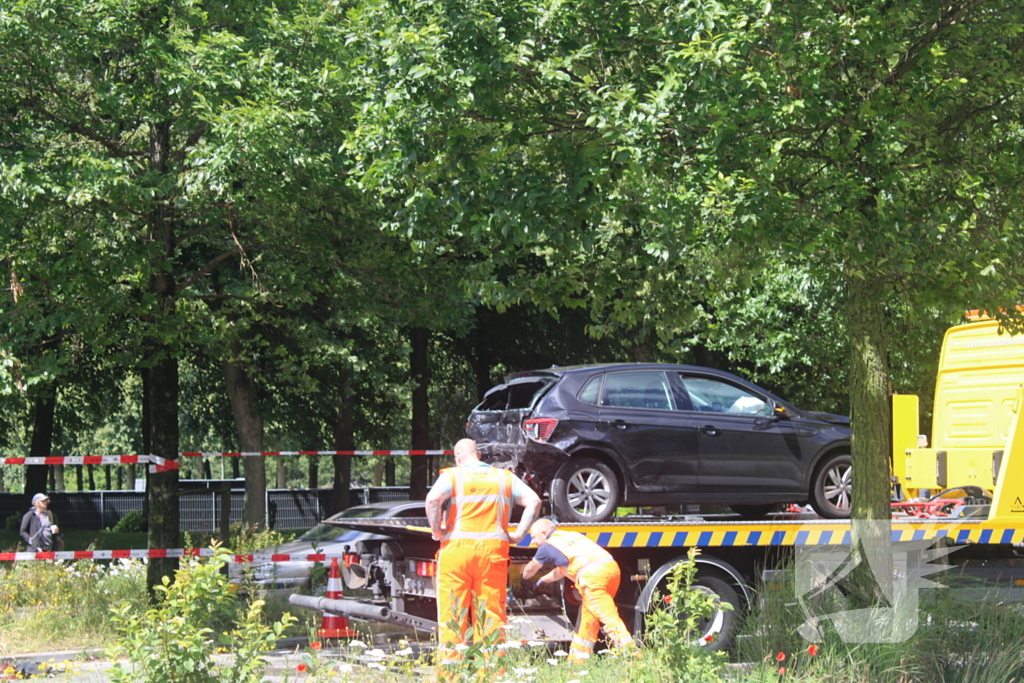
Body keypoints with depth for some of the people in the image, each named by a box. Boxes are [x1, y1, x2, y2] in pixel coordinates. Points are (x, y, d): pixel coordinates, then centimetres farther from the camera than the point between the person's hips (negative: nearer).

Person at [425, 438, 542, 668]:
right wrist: (518, 534, 6)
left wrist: (436, 531, -5)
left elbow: (433, 499, -16)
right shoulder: (505, 478, 13)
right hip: (493, 552, 2)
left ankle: (450, 663, -2)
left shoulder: (452, 476, 3)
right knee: (491, 613, 4)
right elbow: (534, 501, 4)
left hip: (457, 548, -2)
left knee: (452, 613, 1)